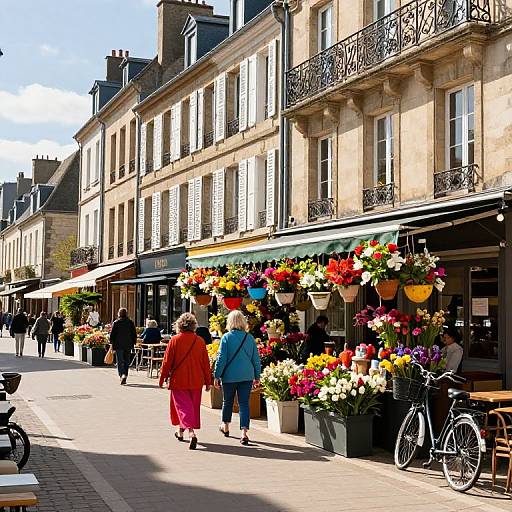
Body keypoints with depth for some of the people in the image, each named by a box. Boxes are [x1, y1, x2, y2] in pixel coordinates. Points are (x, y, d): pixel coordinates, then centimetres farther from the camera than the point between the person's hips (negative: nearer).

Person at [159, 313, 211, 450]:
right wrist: (208, 381, 12)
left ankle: (191, 432, -18)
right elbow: (206, 363, 3)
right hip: (196, 381, 3)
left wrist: (163, 377, 6)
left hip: (178, 380, -3)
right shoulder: (200, 341, -1)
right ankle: (181, 430, 27)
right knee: (193, 406, 17)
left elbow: (167, 361, -6)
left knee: (183, 406, 0)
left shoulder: (175, 340, -9)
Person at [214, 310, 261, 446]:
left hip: (230, 376, -2)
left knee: (227, 401, 17)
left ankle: (225, 427, 36)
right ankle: (244, 432, -9)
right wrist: (257, 377, 14)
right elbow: (256, 359, 6)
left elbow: (221, 358, -8)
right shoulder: (250, 338, 1)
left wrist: (217, 376, -2)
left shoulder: (227, 337, -8)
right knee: (244, 403, 3)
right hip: (247, 376, 2)